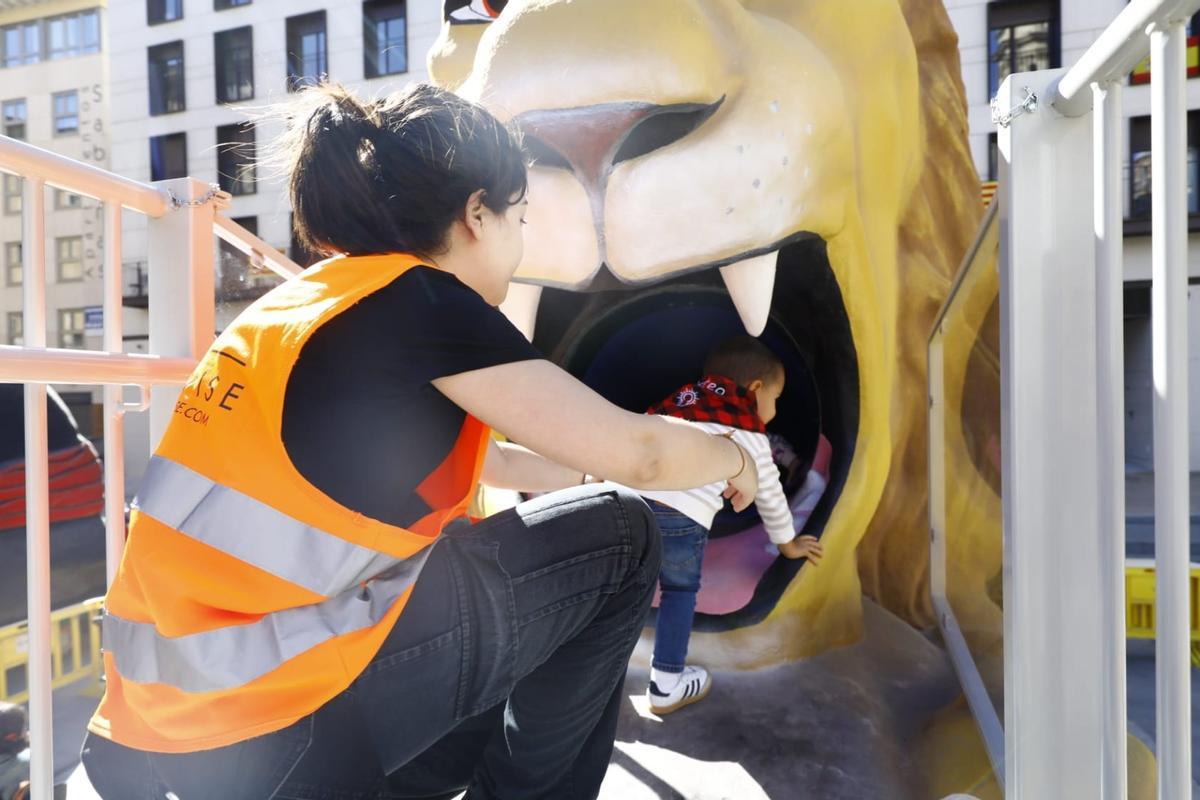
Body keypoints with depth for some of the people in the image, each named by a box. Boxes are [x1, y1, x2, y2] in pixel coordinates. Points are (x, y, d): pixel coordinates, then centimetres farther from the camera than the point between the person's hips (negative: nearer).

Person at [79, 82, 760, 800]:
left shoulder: (300, 306, 11)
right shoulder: (418, 301, -15)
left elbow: (488, 459, 20)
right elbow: (634, 451, -12)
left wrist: (598, 466, 27)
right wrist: (731, 458, 9)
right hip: (274, 733, -9)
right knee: (620, 539, 2)